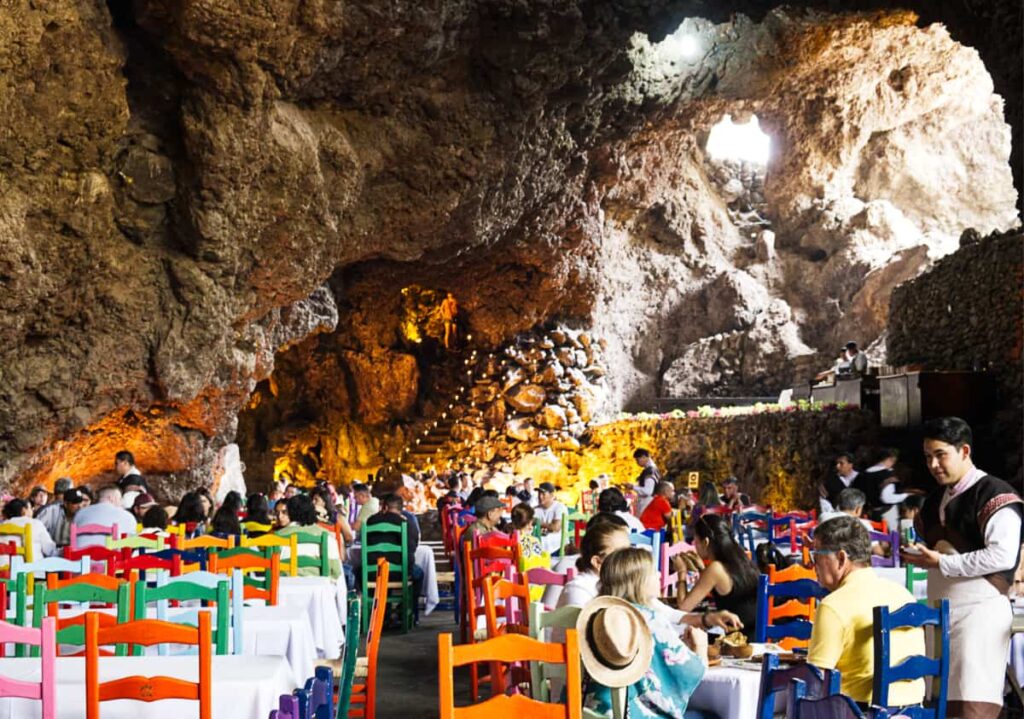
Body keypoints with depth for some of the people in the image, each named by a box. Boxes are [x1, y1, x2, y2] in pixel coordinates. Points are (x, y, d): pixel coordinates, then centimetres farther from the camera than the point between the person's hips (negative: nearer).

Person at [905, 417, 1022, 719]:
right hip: (939, 610, 8)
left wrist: (940, 563, -18)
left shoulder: (994, 495, -9)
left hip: (979, 609, -8)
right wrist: (920, 555, 7)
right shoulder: (936, 500, 17)